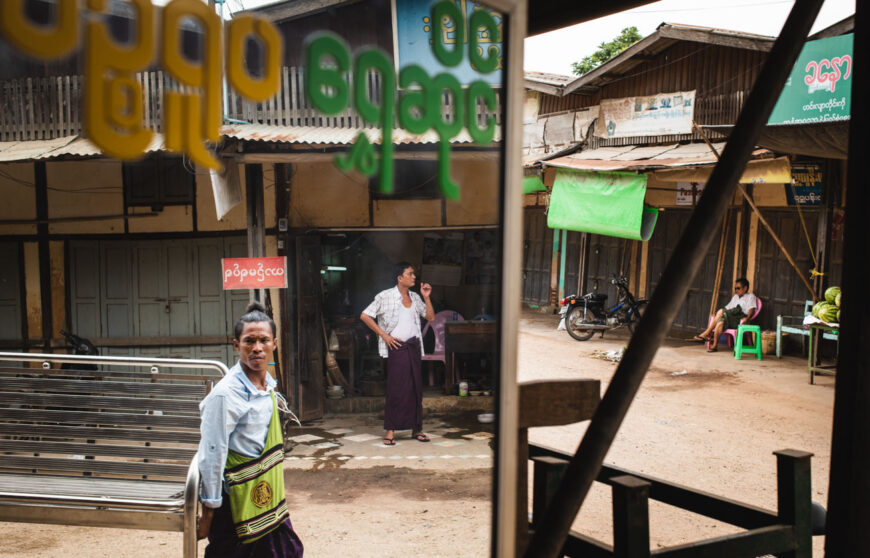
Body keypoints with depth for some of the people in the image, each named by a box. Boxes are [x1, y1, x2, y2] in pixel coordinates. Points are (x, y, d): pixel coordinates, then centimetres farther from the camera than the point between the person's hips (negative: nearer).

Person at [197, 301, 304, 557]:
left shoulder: (268, 384, 4)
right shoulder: (225, 394, -20)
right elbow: (211, 457, -17)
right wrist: (208, 514, -14)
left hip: (268, 495, 7)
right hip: (239, 498, -7)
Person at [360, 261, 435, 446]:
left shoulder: (414, 297, 13)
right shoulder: (386, 296, -5)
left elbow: (431, 317, 15)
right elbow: (364, 316, -5)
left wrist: (426, 297, 2)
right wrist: (384, 335, -9)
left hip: (414, 346, 5)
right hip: (397, 347, -5)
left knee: (416, 387, 7)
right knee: (396, 387, -6)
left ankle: (416, 428, 15)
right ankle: (390, 430, 3)